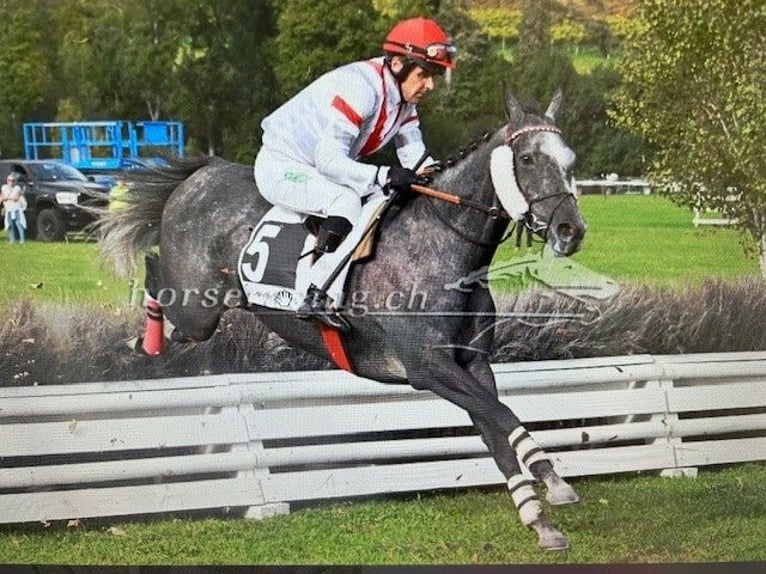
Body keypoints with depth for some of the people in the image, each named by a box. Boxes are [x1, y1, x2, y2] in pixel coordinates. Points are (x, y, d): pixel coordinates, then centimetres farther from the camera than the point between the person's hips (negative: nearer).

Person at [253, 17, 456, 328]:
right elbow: (328, 159, -33)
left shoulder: (404, 96, -1)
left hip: (322, 170, 9)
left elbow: (414, 156, 1)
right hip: (280, 168, -9)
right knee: (345, 198, -32)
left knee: (388, 199, 0)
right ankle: (316, 298, -34)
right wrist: (385, 176, -41)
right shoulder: (361, 87, -28)